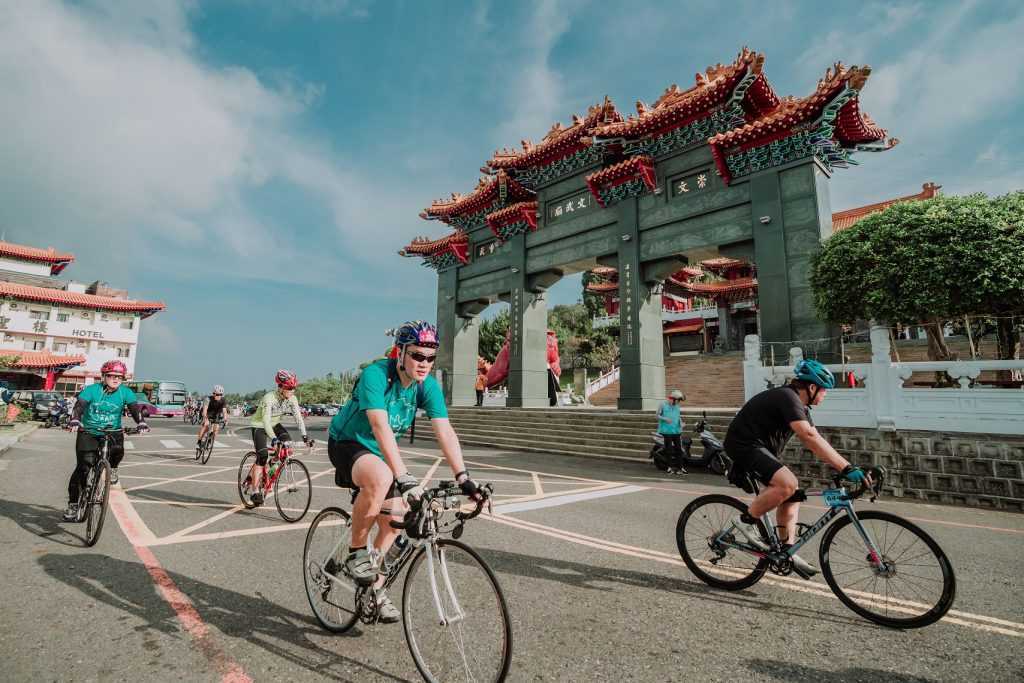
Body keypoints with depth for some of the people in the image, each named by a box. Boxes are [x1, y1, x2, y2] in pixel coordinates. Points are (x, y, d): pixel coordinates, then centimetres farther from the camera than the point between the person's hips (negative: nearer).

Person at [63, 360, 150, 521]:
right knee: (83, 467, -7)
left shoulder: (126, 392, -6)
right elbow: (79, 406, -22)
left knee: (118, 449, -31)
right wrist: (75, 420, -42)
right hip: (88, 432, -1)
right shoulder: (92, 390, -9)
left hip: (112, 431, 1)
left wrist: (141, 422, -37)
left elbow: (135, 408, -18)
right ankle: (73, 504, 9)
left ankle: (113, 468, 5)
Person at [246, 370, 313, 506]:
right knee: (262, 455, -17)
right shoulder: (269, 398, -31)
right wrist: (273, 439, -50)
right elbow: (266, 421, -38)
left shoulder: (292, 399, -15)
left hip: (275, 424, 5)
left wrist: (305, 436, -29)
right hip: (259, 425, -5)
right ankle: (255, 491, -8)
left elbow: (298, 417, -17)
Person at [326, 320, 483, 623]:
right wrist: (403, 477, -49)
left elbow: (445, 431, -21)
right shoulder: (375, 375, -30)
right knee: (381, 478, -37)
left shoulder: (428, 386, -14)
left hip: (380, 451, 6)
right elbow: (380, 427, -41)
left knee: (394, 521, 0)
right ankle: (355, 554, -12)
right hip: (347, 443, -6)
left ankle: (376, 586, 26)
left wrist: (463, 477, -30)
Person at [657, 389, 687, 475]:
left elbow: (679, 416, 21)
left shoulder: (677, 407, 12)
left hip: (677, 431, 4)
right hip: (667, 431, -4)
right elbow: (658, 415, -2)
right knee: (669, 449, 1)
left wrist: (681, 422, 2)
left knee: (679, 449, 3)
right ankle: (671, 466, 11)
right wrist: (665, 419, -19)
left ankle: (680, 467, 11)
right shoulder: (663, 405, -3)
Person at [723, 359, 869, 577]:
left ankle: (787, 551, 15)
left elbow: (815, 442, 10)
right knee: (787, 484, -26)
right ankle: (746, 520, -8)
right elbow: (810, 438, -31)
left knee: (792, 493, 8)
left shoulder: (801, 406, 13)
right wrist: (846, 468, -31)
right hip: (744, 444, -11)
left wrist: (844, 468, 1)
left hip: (760, 448, 11)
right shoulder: (787, 397, -20)